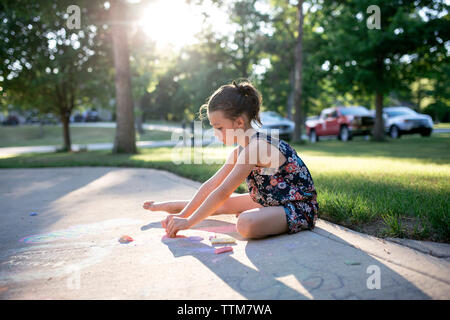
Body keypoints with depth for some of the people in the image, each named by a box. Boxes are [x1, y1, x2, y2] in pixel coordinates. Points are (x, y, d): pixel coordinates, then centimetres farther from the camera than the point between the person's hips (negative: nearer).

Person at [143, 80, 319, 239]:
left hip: (300, 208, -9)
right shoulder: (240, 151, 4)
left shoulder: (255, 147, -26)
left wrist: (188, 221, -19)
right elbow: (211, 185, 7)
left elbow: (222, 193, -25)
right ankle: (165, 206, 33)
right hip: (270, 201, 9)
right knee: (222, 205, 13)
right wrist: (182, 215, 4)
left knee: (246, 223, -35)